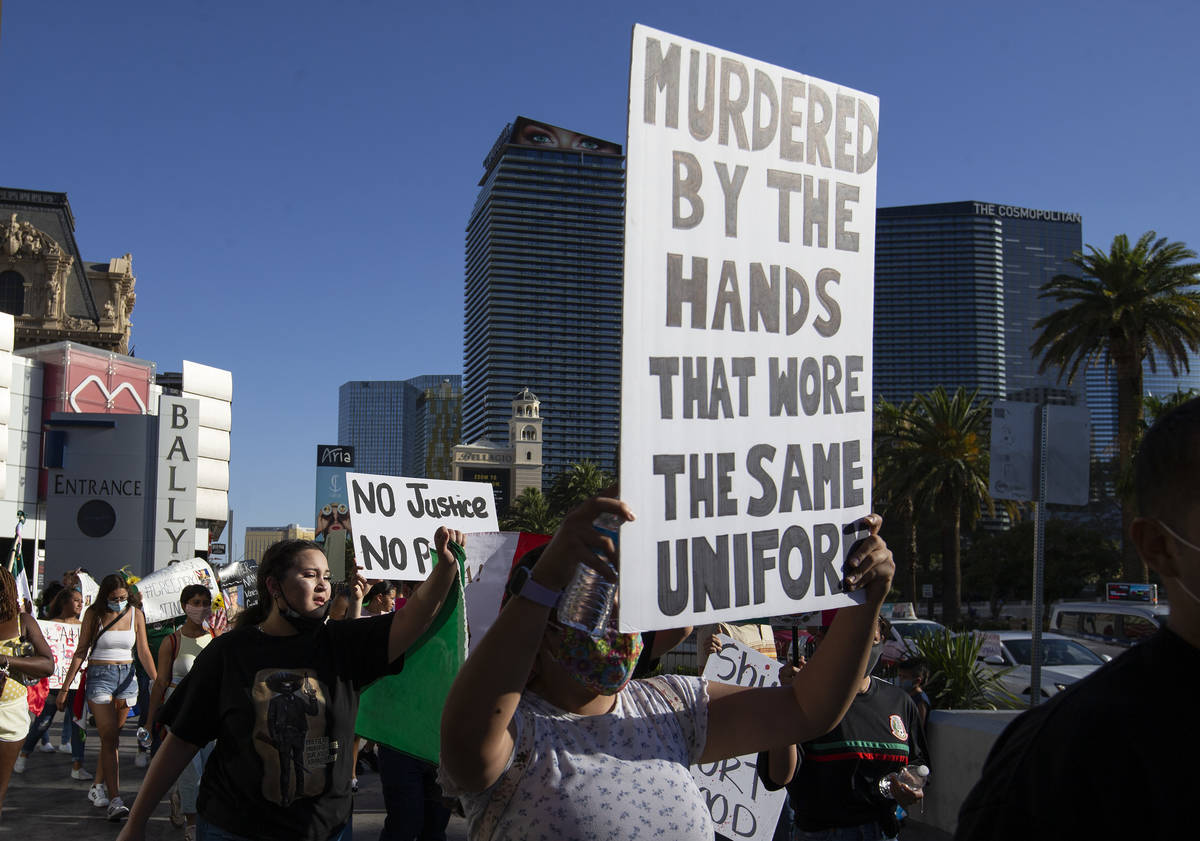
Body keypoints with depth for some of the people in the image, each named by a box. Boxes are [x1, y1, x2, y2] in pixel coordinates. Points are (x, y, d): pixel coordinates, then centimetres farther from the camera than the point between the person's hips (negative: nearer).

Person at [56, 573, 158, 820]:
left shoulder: (135, 614, 3)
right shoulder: (94, 614, -2)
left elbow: (143, 652, 6)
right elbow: (81, 652, 2)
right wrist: (65, 688, 1)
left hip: (126, 677, 3)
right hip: (99, 677, -3)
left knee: (111, 737, 7)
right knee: (109, 737, -12)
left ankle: (98, 787, 25)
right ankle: (115, 800, -17)